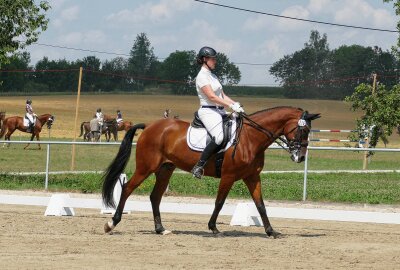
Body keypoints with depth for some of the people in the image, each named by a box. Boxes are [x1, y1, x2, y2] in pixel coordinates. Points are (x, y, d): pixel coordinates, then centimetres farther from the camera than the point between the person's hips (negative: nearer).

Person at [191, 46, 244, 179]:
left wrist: (235, 104, 1)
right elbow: (211, 97, -17)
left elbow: (222, 95, 18)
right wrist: (231, 105, -20)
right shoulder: (202, 76, -9)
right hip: (208, 111, -10)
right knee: (219, 136, -30)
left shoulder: (212, 76, 20)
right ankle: (199, 166, -26)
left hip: (220, 111, 10)